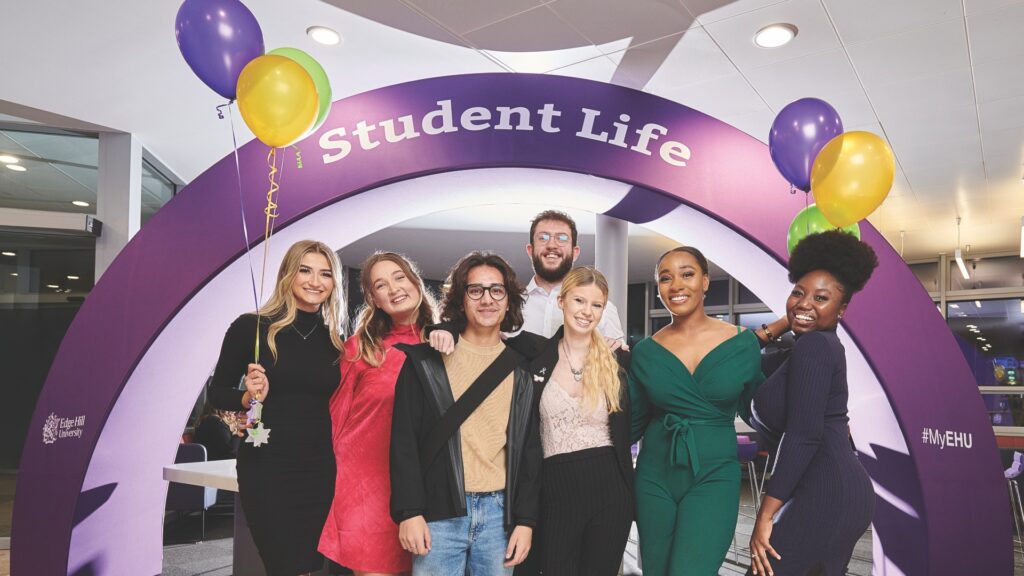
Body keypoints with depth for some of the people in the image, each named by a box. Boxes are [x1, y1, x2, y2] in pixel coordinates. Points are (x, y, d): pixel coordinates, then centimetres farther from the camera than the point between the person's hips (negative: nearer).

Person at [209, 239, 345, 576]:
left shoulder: (336, 341, 5)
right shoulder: (251, 327, -5)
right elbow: (217, 393, 1)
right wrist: (249, 397, -19)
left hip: (321, 470, 4)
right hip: (267, 468, -3)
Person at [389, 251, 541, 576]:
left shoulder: (521, 372, 8)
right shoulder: (426, 360, 1)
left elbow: (529, 450, 8)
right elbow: (404, 438, -3)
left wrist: (526, 519, 2)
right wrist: (408, 511, -9)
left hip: (500, 513, 2)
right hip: (439, 512, -2)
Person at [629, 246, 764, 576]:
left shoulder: (743, 344, -3)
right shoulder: (645, 351, 0)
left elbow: (757, 405, 12)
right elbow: (633, 423, 9)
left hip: (714, 475, -2)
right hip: (654, 475, 2)